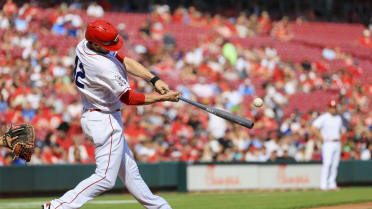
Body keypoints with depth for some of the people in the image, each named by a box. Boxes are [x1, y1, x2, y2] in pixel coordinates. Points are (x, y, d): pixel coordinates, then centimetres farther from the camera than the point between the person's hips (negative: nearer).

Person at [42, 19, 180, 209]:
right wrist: (163, 98, -12)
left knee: (128, 168, 19)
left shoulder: (84, 45, -4)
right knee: (106, 177, -9)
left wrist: (154, 79, -7)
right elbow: (129, 98, -21)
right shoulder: (103, 66, -30)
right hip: (105, 121, -10)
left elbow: (124, 61, 3)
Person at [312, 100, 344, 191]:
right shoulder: (323, 118, -6)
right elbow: (314, 127, -13)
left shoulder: (339, 118, 14)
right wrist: (322, 138, -13)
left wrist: (338, 138, 11)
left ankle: (332, 185, 7)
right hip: (328, 144, -6)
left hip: (337, 144, 6)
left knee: (335, 165, 4)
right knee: (327, 164, -15)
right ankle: (323, 185, -16)